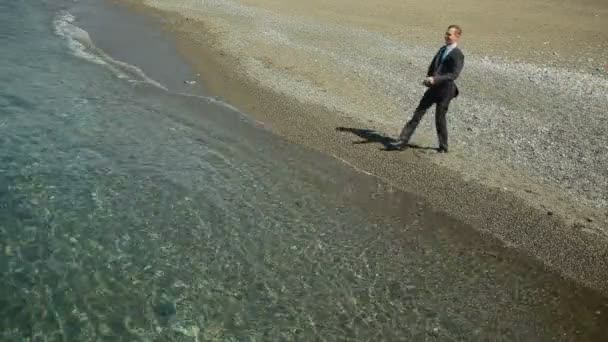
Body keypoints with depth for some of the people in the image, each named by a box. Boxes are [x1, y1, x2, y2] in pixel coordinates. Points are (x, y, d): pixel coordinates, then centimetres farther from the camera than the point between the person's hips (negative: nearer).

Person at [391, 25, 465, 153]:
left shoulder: (458, 55, -13)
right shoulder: (442, 49, 13)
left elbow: (454, 75, -23)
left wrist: (435, 79, -32)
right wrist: (429, 78, 5)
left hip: (445, 90, -7)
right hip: (434, 87, 8)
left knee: (440, 118, 2)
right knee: (418, 113, 4)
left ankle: (443, 147, 21)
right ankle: (403, 141, 6)